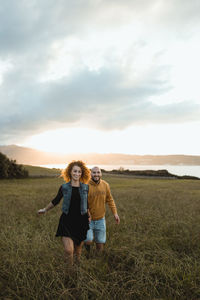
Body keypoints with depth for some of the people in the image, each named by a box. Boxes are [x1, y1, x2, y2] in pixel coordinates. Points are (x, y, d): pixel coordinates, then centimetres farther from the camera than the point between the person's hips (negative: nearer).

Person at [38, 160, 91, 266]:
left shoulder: (85, 188, -1)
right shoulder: (64, 187, -4)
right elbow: (55, 201, 12)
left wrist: (89, 216, 14)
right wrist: (45, 210, 22)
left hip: (81, 221, 1)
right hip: (67, 221, -1)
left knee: (78, 249, 13)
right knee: (68, 250, -12)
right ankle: (70, 267, 17)